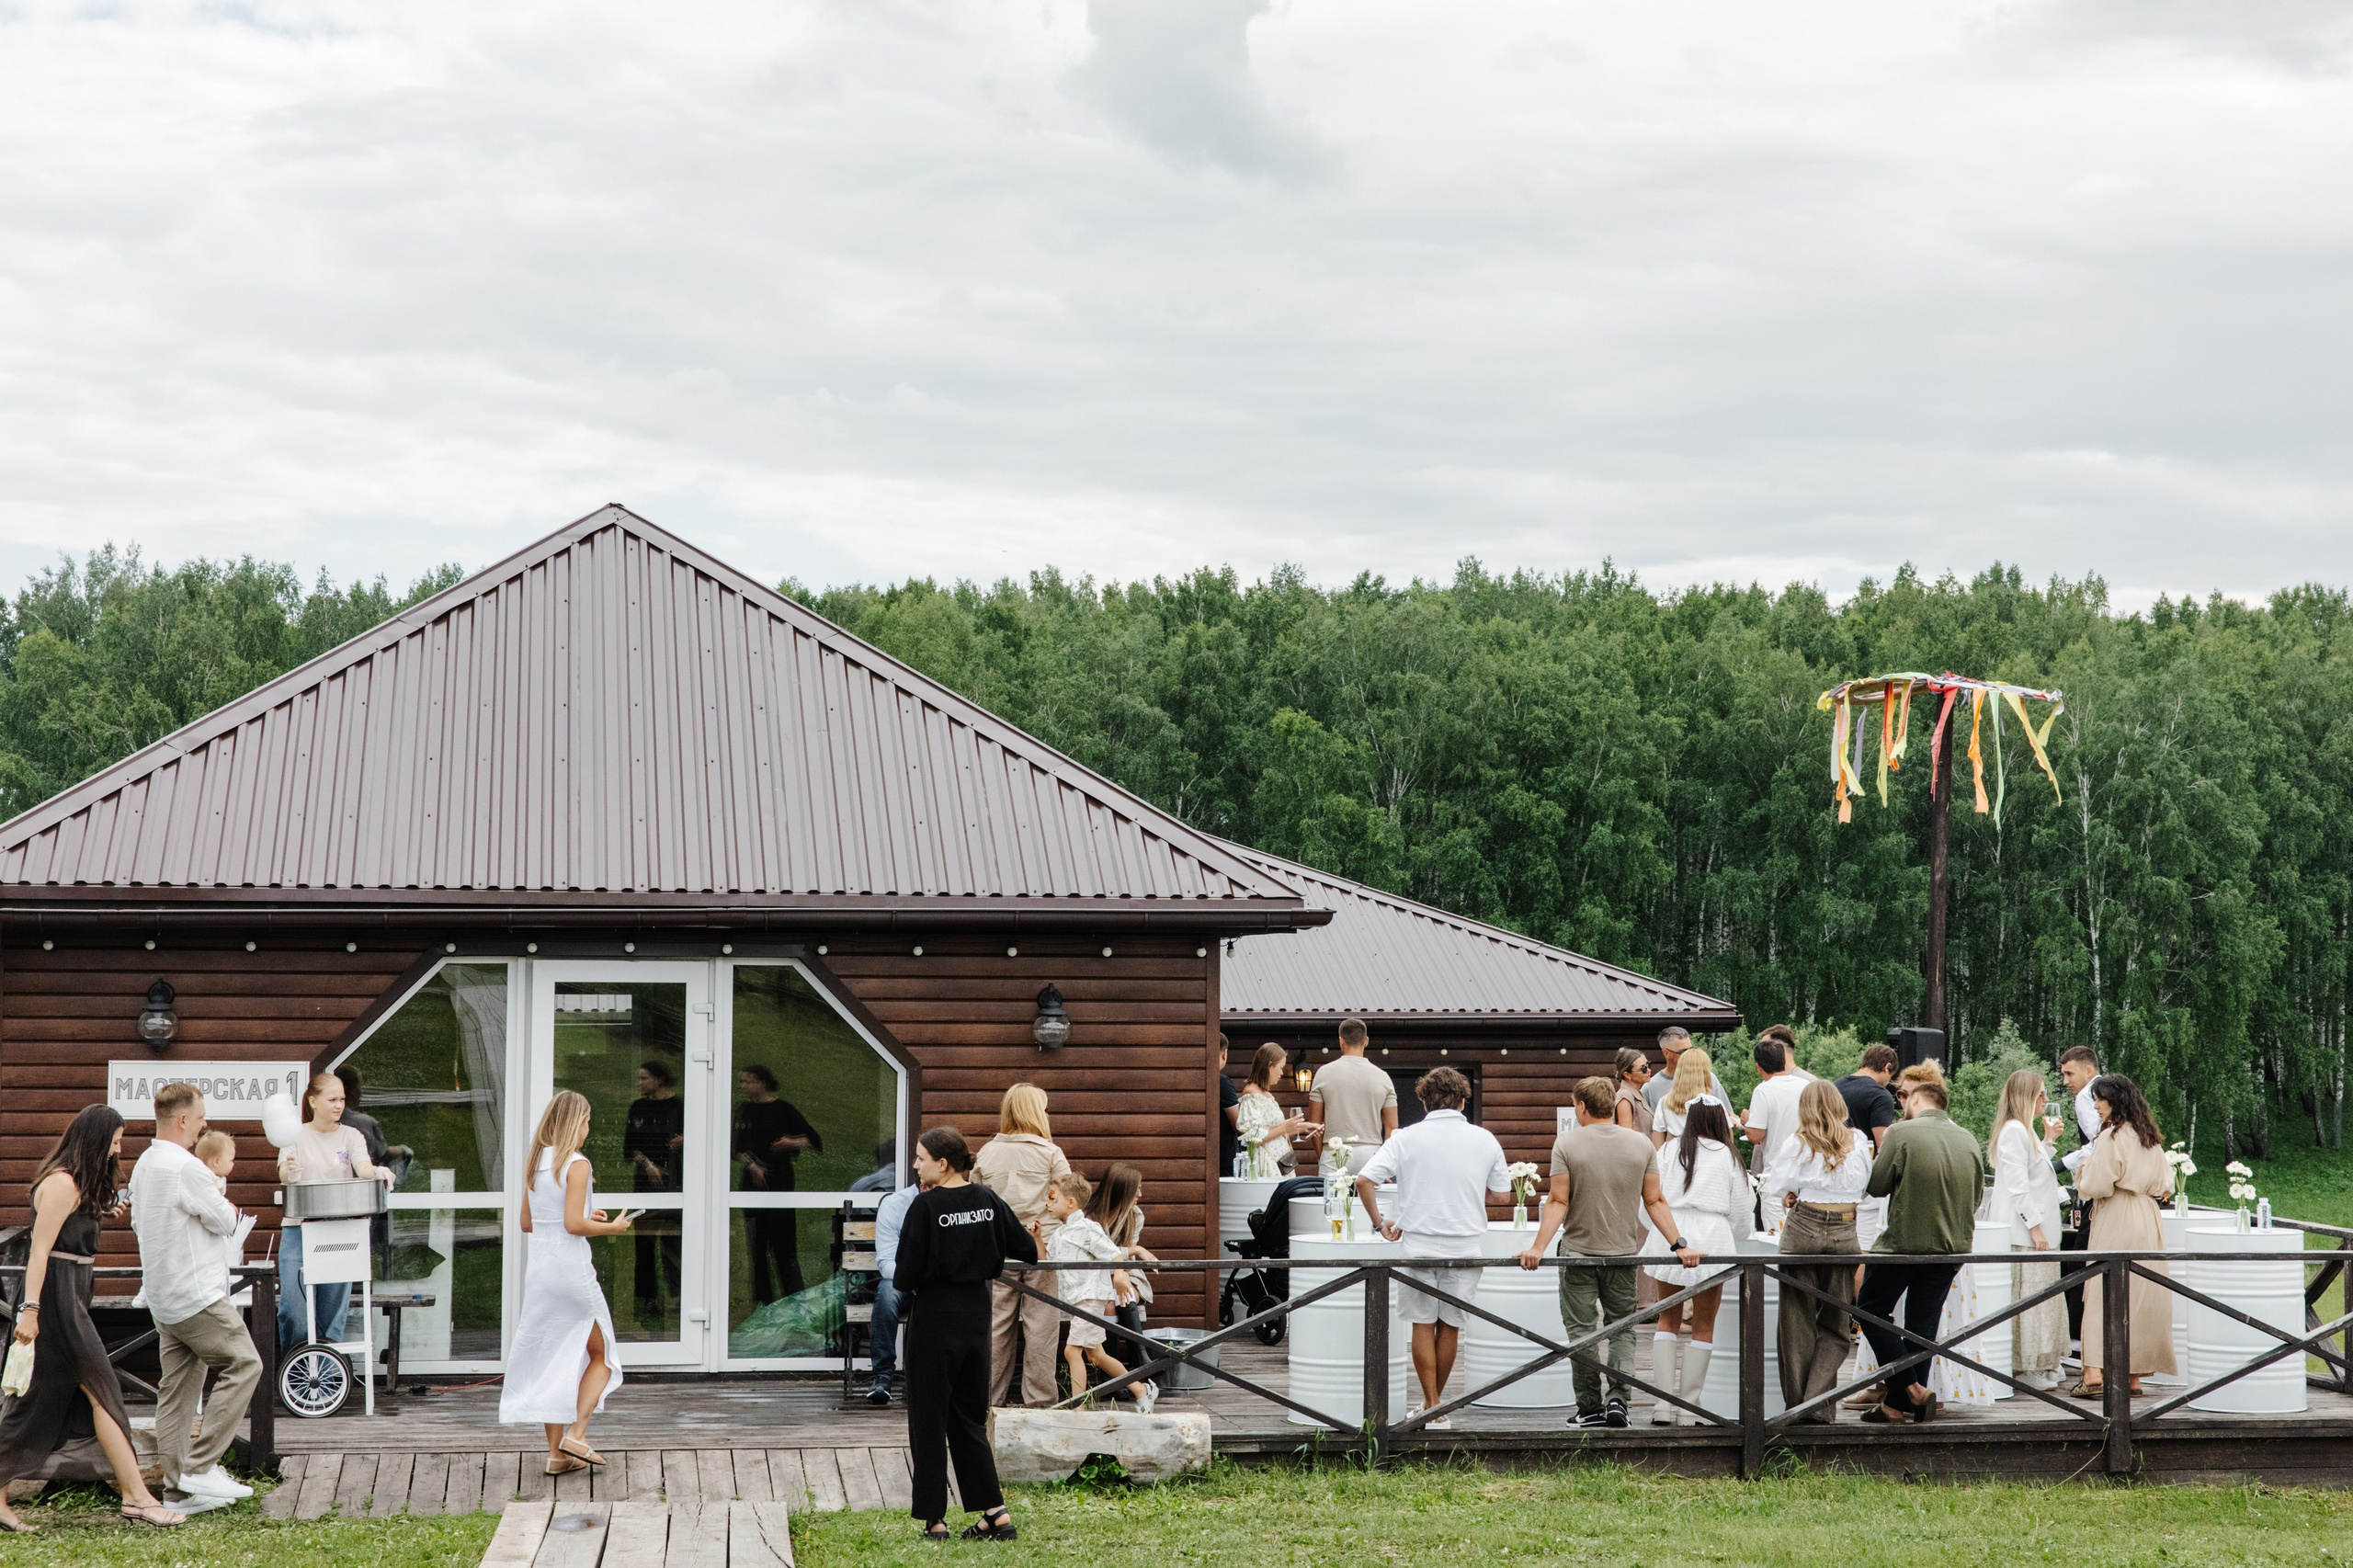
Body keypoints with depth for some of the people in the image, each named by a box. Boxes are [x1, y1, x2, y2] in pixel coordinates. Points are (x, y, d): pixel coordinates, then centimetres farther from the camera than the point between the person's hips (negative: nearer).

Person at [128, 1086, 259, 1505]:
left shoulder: (143, 1166, 11)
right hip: (196, 1293, -10)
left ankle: (173, 1471, 9)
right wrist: (223, 1203, 10)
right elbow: (225, 1222, -12)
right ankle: (201, 1466, -8)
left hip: (161, 1294, 10)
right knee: (243, 1365, -5)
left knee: (178, 1382, 11)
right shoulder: (187, 1168, -19)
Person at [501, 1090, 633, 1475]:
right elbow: (574, 1224, -19)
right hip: (572, 1268, -6)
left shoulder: (536, 1163, 9)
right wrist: (610, 1228, -3)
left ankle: (556, 1452, 9)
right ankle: (576, 1433, -4)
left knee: (551, 1359, 10)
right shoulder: (577, 1164, -12)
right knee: (601, 1355, 10)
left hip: (538, 1267, 6)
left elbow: (526, 1222, 14)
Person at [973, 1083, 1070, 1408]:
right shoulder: (1050, 1154, -4)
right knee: (1040, 1326, 1)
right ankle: (1039, 1401, 3)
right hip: (1042, 1248, -3)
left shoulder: (986, 1153, 6)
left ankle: (989, 1398, 11)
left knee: (996, 1327, 8)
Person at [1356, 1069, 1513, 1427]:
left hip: (1419, 1244, -1)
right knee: (1450, 1325, 13)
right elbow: (1502, 1190, 12)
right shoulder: (1484, 1140, 1)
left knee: (1423, 1324, 7)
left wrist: (1379, 1222, 2)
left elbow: (1364, 1180, -10)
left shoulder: (1407, 1139, -4)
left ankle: (1432, 1407, 4)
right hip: (1466, 1245, 1)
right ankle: (1433, 1403, 21)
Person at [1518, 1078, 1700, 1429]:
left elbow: (1558, 1202, -12)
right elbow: (1655, 1201, -1)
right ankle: (1618, 1400, 0)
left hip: (1578, 1250, -2)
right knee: (1622, 1327, 12)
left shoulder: (1567, 1143, -8)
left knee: (1582, 1329, 4)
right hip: (1623, 1254, 2)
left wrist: (1538, 1248, -12)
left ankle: (1590, 1407, 5)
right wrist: (1679, 1244, 3)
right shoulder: (1641, 1144, -1)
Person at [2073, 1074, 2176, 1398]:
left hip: (2115, 1224, -7)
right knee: (2142, 1295, 8)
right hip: (2148, 1220, 7)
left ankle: (2094, 1372, -19)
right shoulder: (2150, 1138, 10)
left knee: (2102, 1293, -8)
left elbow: (2097, 1186, -16)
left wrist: (2082, 1172, 2)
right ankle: (2134, 1376, 8)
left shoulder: (2111, 1137, -13)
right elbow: (2165, 1183, 15)